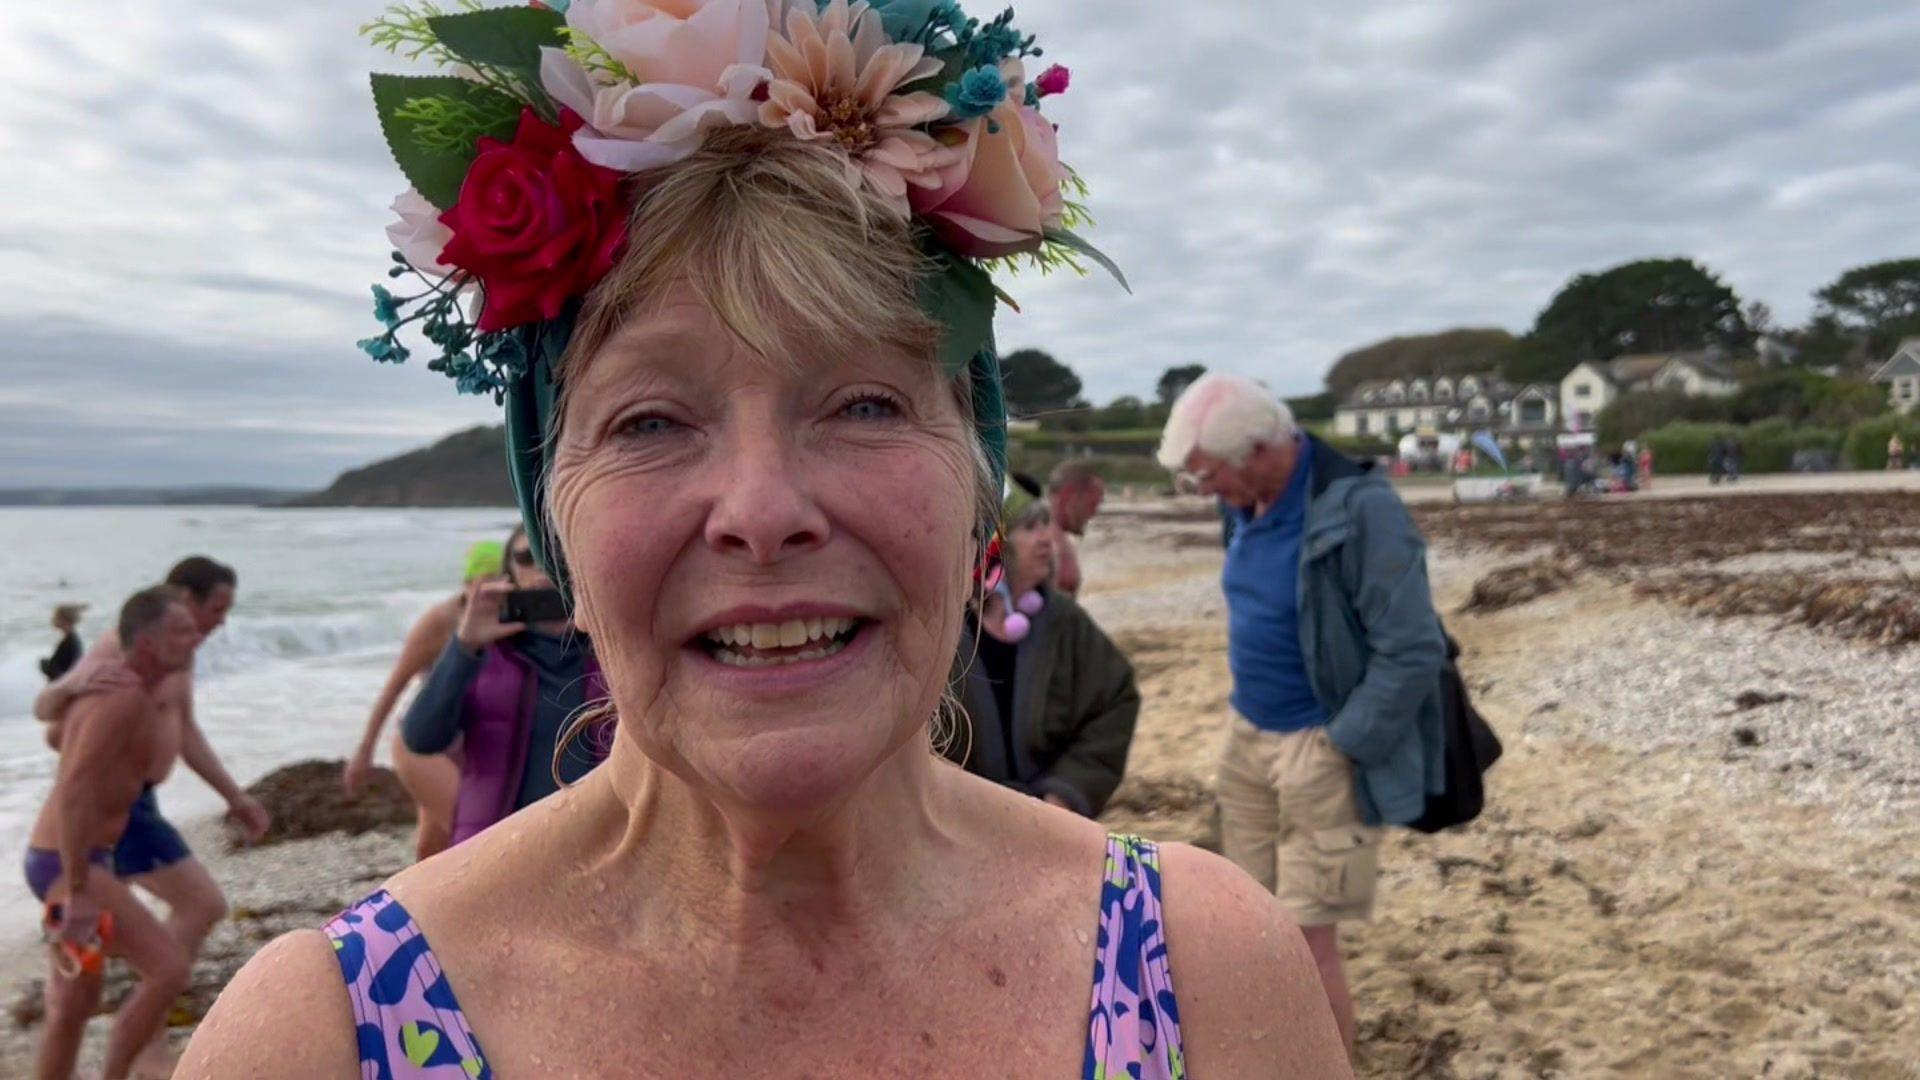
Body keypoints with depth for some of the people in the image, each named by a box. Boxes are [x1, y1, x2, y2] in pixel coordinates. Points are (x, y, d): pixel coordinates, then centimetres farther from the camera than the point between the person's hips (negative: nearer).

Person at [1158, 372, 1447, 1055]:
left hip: (1322, 749, -7)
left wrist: (1338, 749, -17)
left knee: (1309, 937, 0)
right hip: (1248, 737, 7)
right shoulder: (1252, 502, 3)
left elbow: (1414, 652, -21)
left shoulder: (1360, 509, -20)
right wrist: (1249, 725, 10)